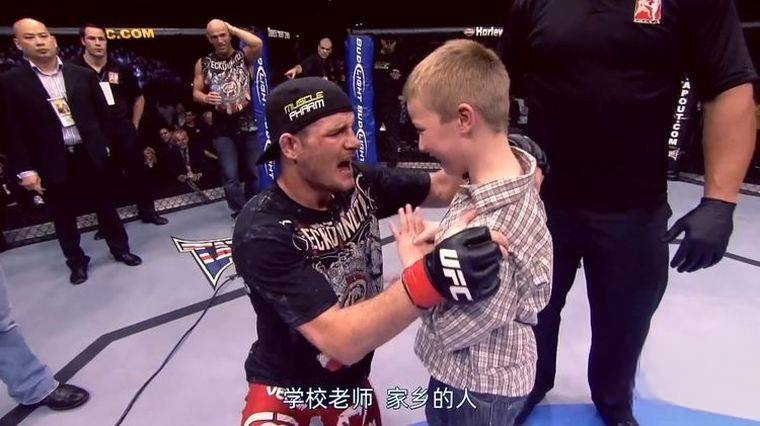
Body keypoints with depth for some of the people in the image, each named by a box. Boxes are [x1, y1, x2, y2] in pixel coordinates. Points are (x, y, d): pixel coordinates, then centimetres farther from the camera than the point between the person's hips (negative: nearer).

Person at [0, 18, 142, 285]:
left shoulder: (82, 75, 4)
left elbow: (102, 112, 11)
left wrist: (102, 144, 6)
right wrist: (25, 169, -8)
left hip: (89, 155, 1)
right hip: (52, 162, -1)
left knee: (105, 205, 13)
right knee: (63, 216, 10)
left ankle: (120, 248, 30)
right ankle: (77, 261, 27)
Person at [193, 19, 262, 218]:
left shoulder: (243, 56, 1)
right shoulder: (203, 63, 4)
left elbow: (257, 43, -20)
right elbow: (196, 92, 6)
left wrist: (233, 28, -7)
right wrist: (205, 98, -17)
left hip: (248, 125, 0)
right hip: (223, 129, 0)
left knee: (253, 173, 11)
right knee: (230, 176, -7)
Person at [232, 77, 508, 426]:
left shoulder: (359, 184, -15)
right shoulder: (263, 233, -29)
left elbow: (440, 188, -3)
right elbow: (340, 341, -36)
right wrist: (431, 279, -50)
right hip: (286, 395, -5)